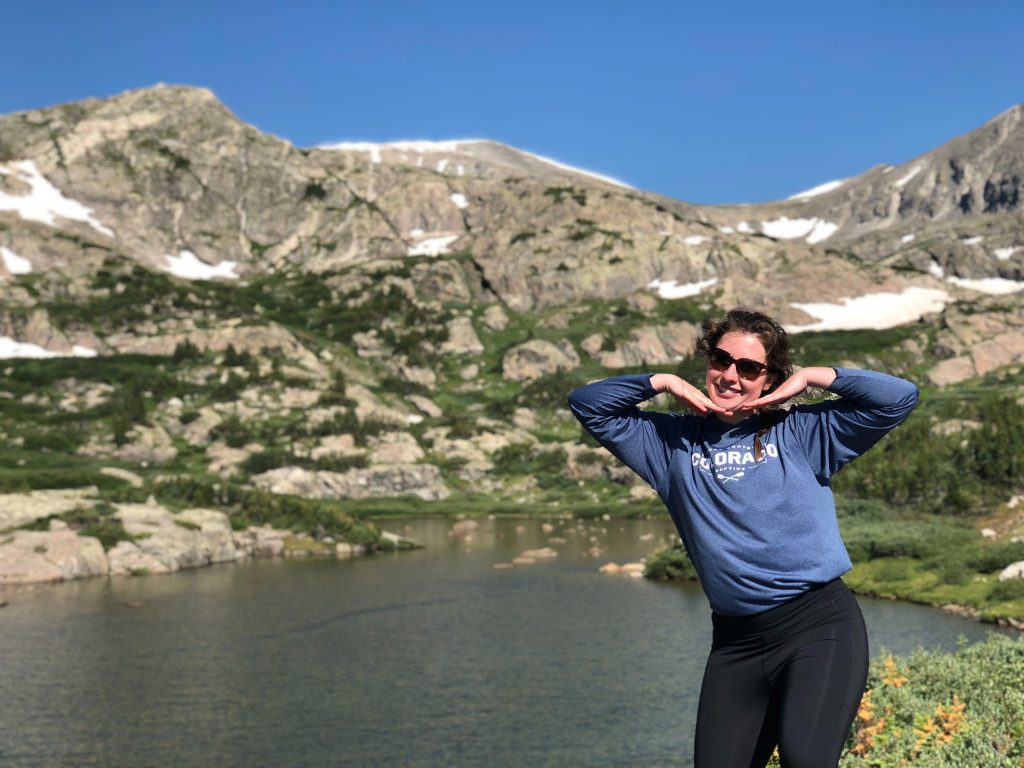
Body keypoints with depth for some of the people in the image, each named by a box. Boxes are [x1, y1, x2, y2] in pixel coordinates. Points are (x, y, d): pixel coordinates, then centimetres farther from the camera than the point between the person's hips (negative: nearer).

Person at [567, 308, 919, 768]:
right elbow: (588, 405, 15)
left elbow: (899, 398, 4)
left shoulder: (801, 433, 8)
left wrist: (810, 378, 2)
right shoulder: (673, 442, 15)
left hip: (819, 625, -3)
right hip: (735, 643, 3)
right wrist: (663, 382, 5)